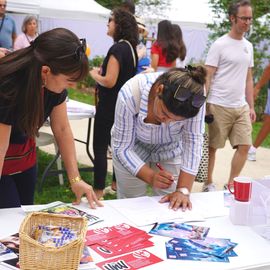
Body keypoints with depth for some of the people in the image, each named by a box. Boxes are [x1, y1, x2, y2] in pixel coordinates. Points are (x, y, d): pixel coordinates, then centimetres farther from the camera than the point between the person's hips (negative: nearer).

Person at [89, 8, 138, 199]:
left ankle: (98, 192, 0)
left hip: (110, 105, -9)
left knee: (100, 147, -3)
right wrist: (102, 71, 10)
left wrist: (94, 74, -6)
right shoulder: (130, 48, 9)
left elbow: (109, 81, -23)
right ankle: (117, 184, 28)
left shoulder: (117, 49, -19)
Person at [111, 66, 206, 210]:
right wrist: (151, 177, -38)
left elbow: (193, 141, -27)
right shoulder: (129, 95, -35)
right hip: (132, 149, -1)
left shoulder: (194, 94, -32)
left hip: (171, 150, 1)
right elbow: (122, 148, -26)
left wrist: (183, 191, -33)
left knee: (170, 207, -1)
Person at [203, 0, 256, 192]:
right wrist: (203, 105, -14)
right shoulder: (220, 45, -6)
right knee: (212, 147, 3)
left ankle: (231, 186, 16)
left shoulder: (248, 46, 13)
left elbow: (248, 79, 17)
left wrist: (251, 106, 14)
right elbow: (207, 77, -8)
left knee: (245, 146, 2)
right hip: (219, 106, -6)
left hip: (241, 107, 6)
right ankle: (209, 184, 20)